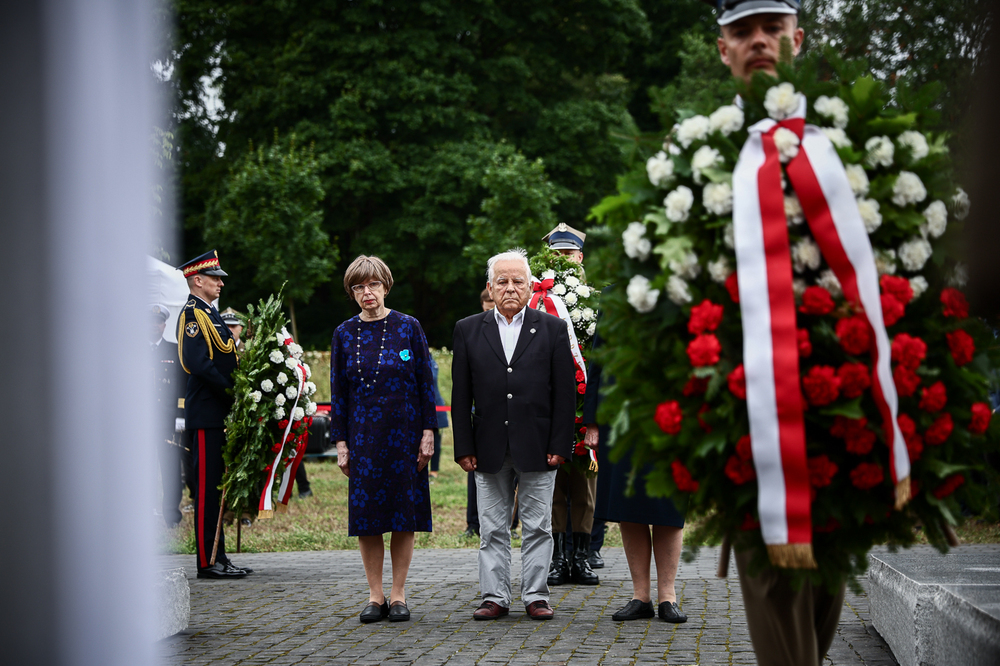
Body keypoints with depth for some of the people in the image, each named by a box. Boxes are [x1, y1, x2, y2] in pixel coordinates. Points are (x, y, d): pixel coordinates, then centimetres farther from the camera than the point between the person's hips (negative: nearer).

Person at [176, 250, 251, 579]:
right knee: (208, 487, -7)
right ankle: (208, 561, -5)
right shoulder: (192, 313, -10)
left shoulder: (210, 314, 20)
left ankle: (218, 558, 16)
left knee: (217, 486, 11)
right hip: (206, 415, -10)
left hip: (219, 414, 10)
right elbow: (198, 364, -20)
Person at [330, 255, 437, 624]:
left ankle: (398, 595, 9)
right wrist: (341, 442, 1)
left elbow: (426, 382, 1)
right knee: (366, 515, 2)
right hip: (364, 436, 1)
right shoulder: (344, 334, 6)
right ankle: (375, 596, 10)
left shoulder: (408, 327, 1)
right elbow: (338, 392, 7)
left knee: (404, 513, 1)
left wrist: (428, 432, -5)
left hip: (404, 434, -1)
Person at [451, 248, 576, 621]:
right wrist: (464, 447, -1)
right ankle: (495, 597, 12)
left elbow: (565, 392, 1)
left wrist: (560, 446, -6)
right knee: (492, 528, 5)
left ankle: (536, 596, 11)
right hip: (490, 449, 1)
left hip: (538, 448, -1)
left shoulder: (552, 329, 4)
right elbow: (461, 396, 6)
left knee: (537, 527, 3)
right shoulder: (468, 330, 8)